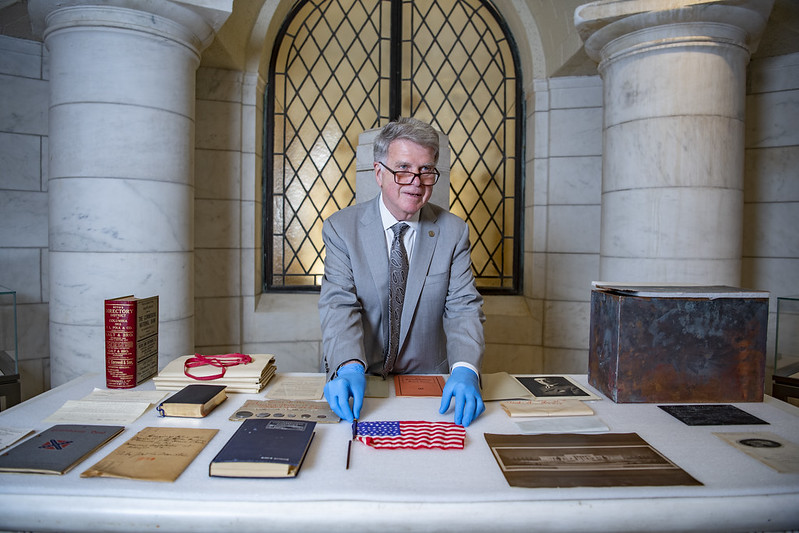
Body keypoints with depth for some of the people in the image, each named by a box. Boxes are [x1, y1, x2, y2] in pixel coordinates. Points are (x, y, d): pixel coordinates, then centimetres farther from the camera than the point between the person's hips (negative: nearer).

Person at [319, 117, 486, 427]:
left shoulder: (453, 232, 0)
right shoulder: (341, 228, -4)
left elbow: (464, 308, -6)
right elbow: (339, 305, -13)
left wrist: (465, 370, -25)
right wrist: (350, 367, -31)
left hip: (427, 380, 2)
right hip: (362, 379, -1)